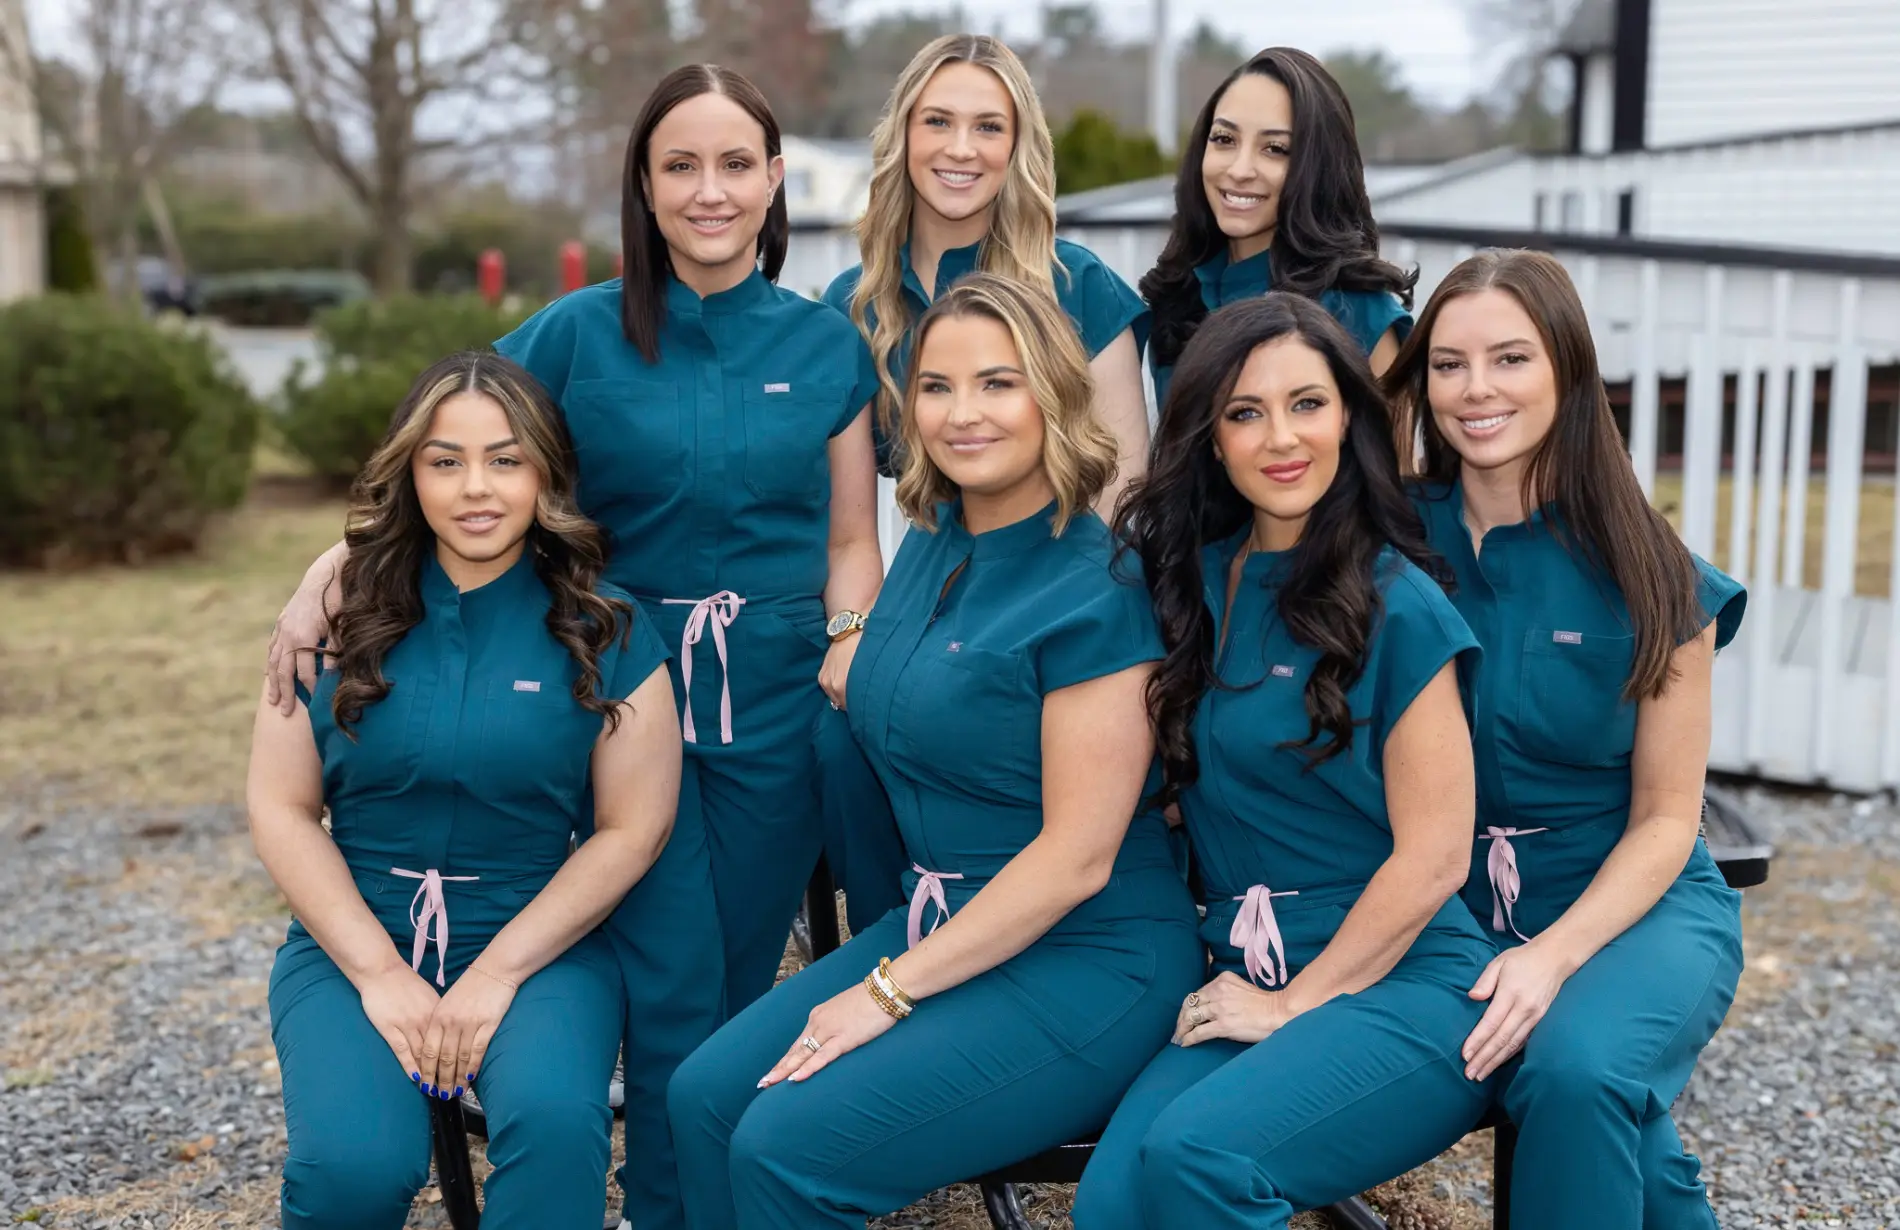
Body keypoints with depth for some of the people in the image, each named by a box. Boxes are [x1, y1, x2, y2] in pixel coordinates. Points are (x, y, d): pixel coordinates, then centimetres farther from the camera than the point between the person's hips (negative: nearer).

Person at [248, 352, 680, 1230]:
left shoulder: (606, 629, -2)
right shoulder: (343, 615, 1)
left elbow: (632, 829, -3)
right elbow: (281, 807, 1)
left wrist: (497, 973, -12)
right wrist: (378, 971, -10)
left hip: (540, 943, -1)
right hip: (353, 943, 1)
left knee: (553, 1119, -33)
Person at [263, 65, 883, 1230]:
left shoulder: (826, 343, 3)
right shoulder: (578, 335, -2)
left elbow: (853, 541, 7)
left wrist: (849, 652, -11)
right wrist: (328, 574, -16)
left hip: (775, 699, 2)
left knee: (742, 986, 11)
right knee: (675, 990, -7)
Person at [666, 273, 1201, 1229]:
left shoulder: (1098, 591, -17)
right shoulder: (930, 541, 7)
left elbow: (1078, 856, -19)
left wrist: (891, 991, -17)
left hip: (1083, 966, -8)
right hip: (940, 922, 8)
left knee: (787, 1150, -20)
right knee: (704, 1098, -8)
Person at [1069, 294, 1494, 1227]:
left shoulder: (1396, 604, -7)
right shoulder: (1191, 581, 10)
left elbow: (1432, 855, -8)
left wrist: (1296, 1004, -8)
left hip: (1399, 984, -4)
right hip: (1245, 982, 5)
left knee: (1198, 1151, -30)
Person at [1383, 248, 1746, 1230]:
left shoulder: (1648, 576, -5)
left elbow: (1666, 817, -3)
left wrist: (1553, 954, -19)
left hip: (1630, 904, -1)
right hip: (1449, 909, 2)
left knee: (1575, 1068, -33)